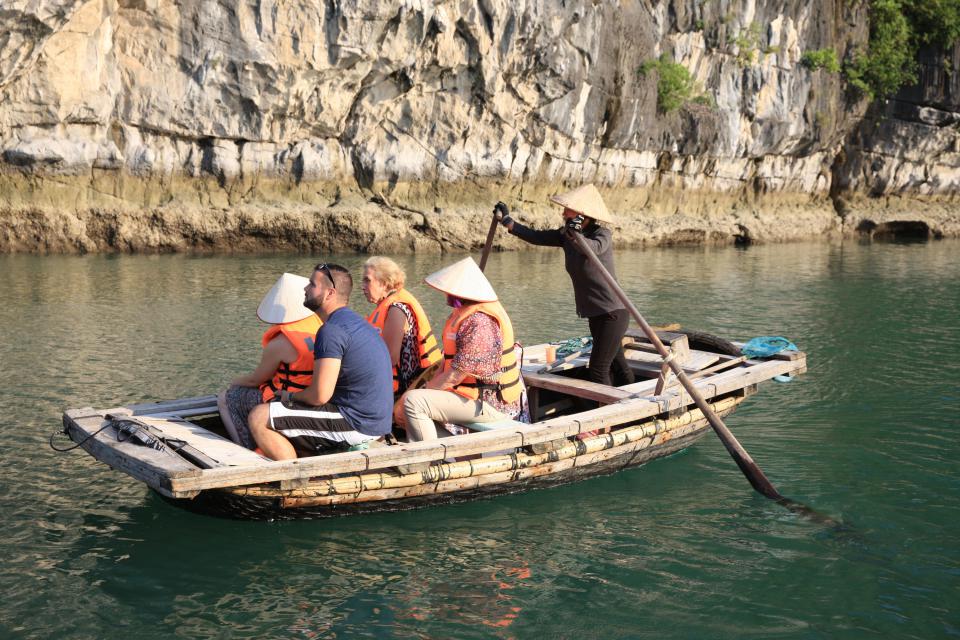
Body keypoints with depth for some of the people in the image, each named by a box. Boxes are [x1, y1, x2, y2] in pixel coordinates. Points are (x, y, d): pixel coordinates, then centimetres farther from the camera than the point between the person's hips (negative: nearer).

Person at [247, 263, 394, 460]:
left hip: (356, 424, -10)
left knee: (259, 418, -12)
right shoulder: (356, 322, 14)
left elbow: (320, 395, -21)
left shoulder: (332, 330, -17)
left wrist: (290, 396, -1)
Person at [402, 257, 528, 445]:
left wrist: (426, 389, -9)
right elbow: (450, 361, 14)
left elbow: (455, 375, -23)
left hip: (490, 404, -11)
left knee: (413, 402, -19)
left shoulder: (479, 323, -22)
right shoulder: (467, 314, 12)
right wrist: (428, 387, 4)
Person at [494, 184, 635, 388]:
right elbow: (536, 237, 11)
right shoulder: (566, 235, 4)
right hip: (595, 314, 8)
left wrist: (576, 234, -57)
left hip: (612, 313, -8)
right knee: (616, 365, 16)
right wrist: (506, 220, 13)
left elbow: (593, 248, -38)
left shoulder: (602, 234, -16)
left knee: (598, 370, -10)